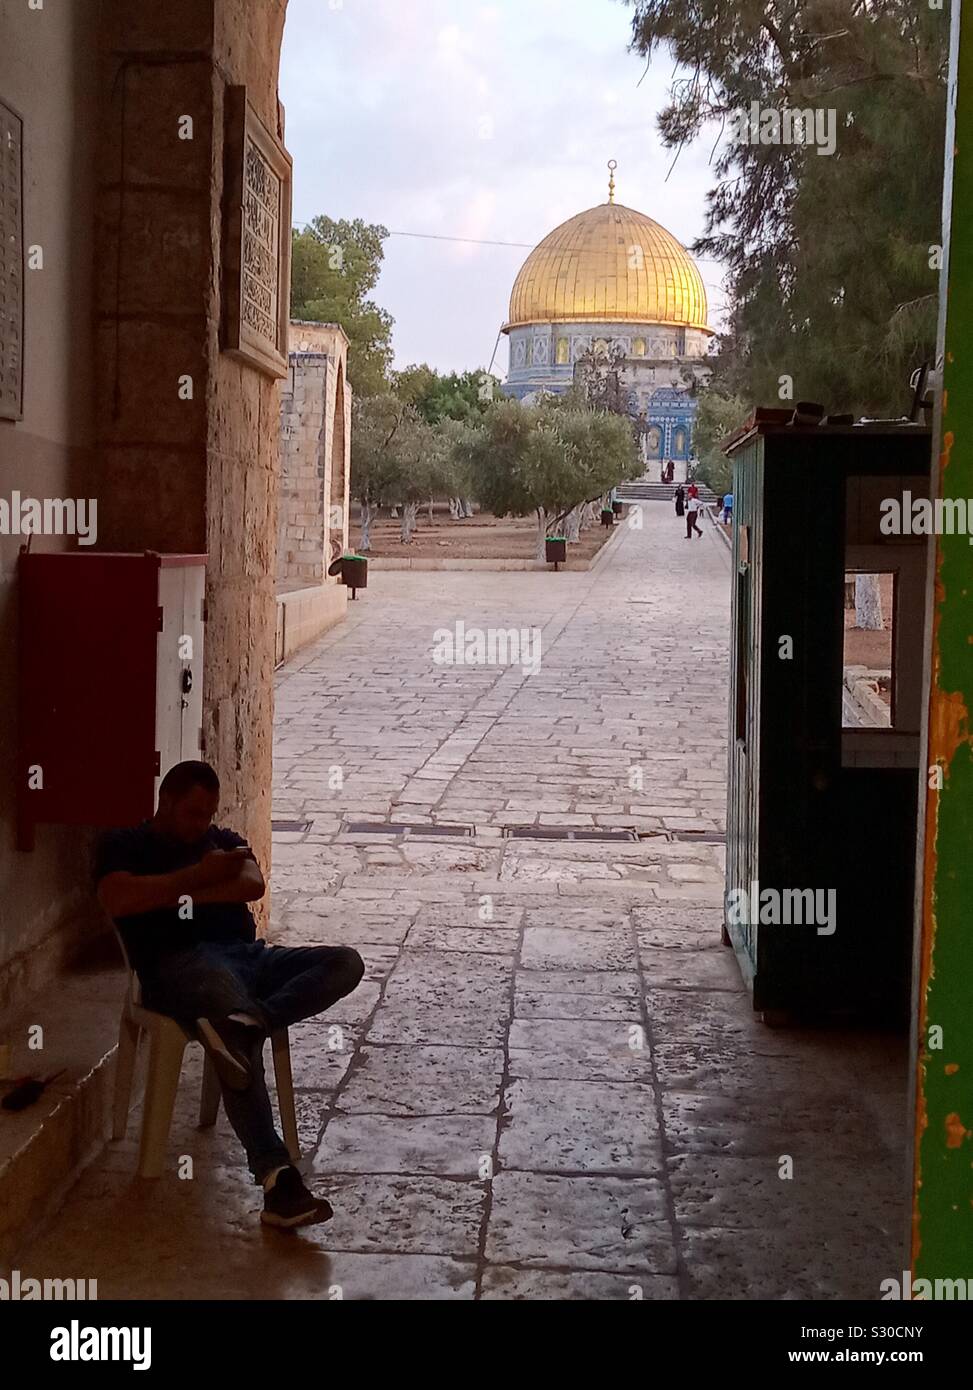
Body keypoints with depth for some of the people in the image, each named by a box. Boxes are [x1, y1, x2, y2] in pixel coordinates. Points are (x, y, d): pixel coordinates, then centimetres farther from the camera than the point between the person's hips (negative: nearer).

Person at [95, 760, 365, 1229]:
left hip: (246, 953, 6)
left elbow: (253, 884, 6)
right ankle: (277, 1177, -46)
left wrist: (183, 894, -3)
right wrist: (199, 875, -4)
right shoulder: (124, 846, 13)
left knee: (346, 962, -18)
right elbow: (118, 900, -9)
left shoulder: (223, 840, 27)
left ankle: (244, 1021, -39)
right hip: (180, 961, -6)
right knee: (238, 1030, -37)